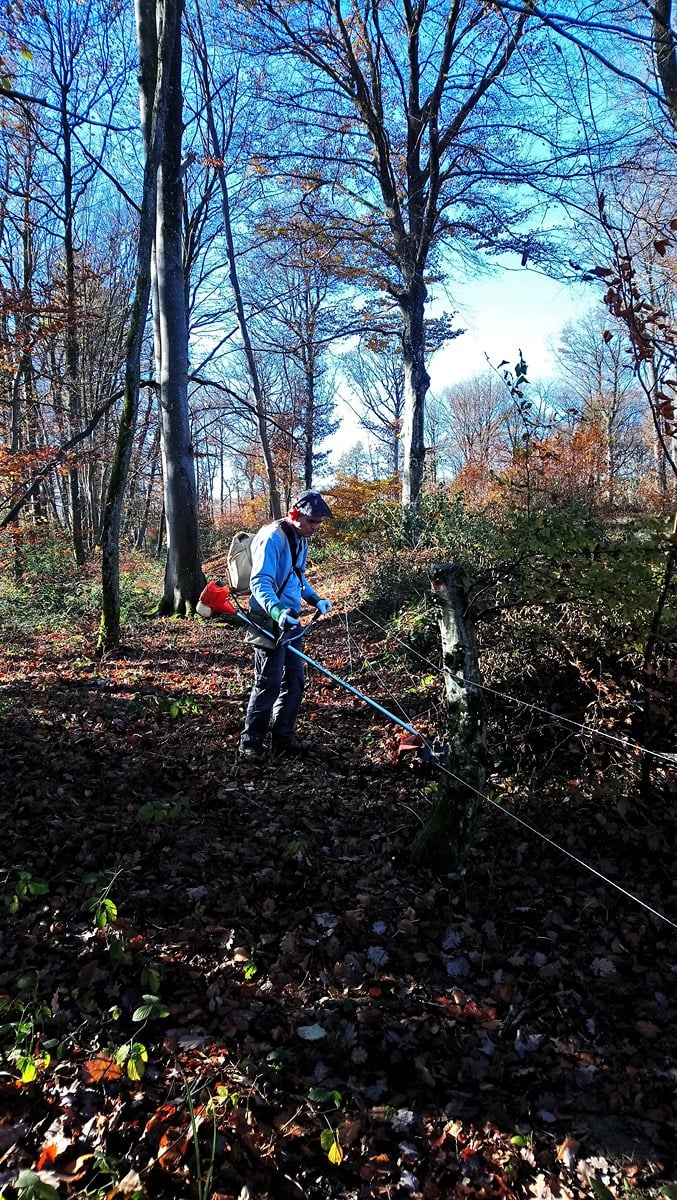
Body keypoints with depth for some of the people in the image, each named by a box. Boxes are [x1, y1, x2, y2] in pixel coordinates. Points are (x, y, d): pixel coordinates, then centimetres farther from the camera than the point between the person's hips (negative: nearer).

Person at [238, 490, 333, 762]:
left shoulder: (300, 539, 12)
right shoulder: (273, 537, -17)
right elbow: (259, 582, -25)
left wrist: (315, 599, 13)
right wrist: (277, 610, -39)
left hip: (291, 620, 9)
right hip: (271, 622, -9)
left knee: (294, 680, 12)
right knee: (269, 683, -5)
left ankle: (283, 736, 24)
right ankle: (250, 742, 8)